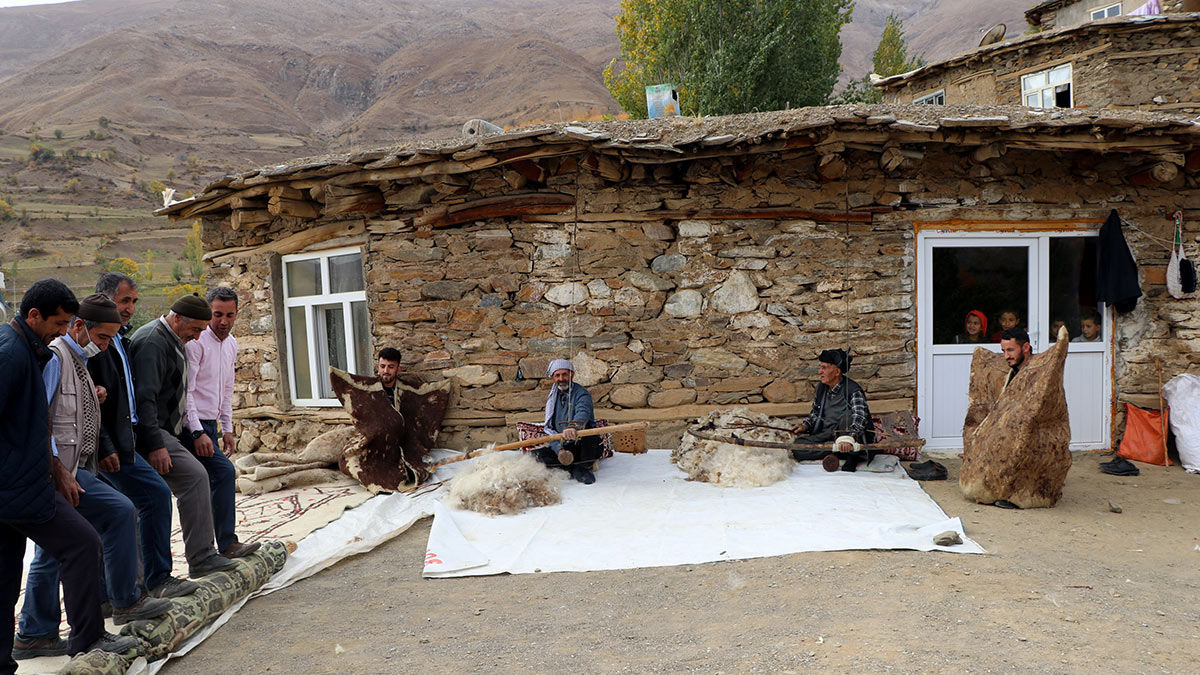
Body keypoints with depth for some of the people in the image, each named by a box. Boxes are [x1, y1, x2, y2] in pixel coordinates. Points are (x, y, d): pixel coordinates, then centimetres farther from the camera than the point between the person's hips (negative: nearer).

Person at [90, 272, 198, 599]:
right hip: (110, 444, -10)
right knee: (156, 493, -10)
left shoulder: (119, 340, 17)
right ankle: (158, 579, 0)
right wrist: (104, 447, -23)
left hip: (123, 436, 10)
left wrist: (150, 438, 17)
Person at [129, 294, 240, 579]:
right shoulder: (151, 343, -15)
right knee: (195, 476, -19)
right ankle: (201, 558, -17)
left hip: (164, 431, 11)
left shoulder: (173, 342, 18)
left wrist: (195, 431, 24)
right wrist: (156, 445, -25)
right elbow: (145, 398, -22)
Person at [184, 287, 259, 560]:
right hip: (192, 425, -9)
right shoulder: (196, 341, -14)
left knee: (205, 487, 9)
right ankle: (227, 544, -12)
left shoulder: (231, 344, 12)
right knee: (223, 471, -18)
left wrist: (227, 429, 17)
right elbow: (185, 391, -18)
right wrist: (198, 432, -23)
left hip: (210, 424, 9)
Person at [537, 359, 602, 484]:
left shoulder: (581, 394, -5)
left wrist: (573, 426, -53)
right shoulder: (552, 398, 13)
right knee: (536, 455, -17)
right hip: (562, 447, 5)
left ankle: (581, 467, -16)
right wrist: (559, 450, -14)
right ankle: (573, 469, -25)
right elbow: (550, 429, 6)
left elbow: (583, 413, -29)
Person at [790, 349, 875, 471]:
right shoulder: (821, 388, 6)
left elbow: (859, 418, -32)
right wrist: (805, 425, 3)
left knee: (847, 416, -37)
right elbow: (816, 412, 23)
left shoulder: (853, 391, -16)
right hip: (828, 434, 6)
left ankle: (851, 455, -20)